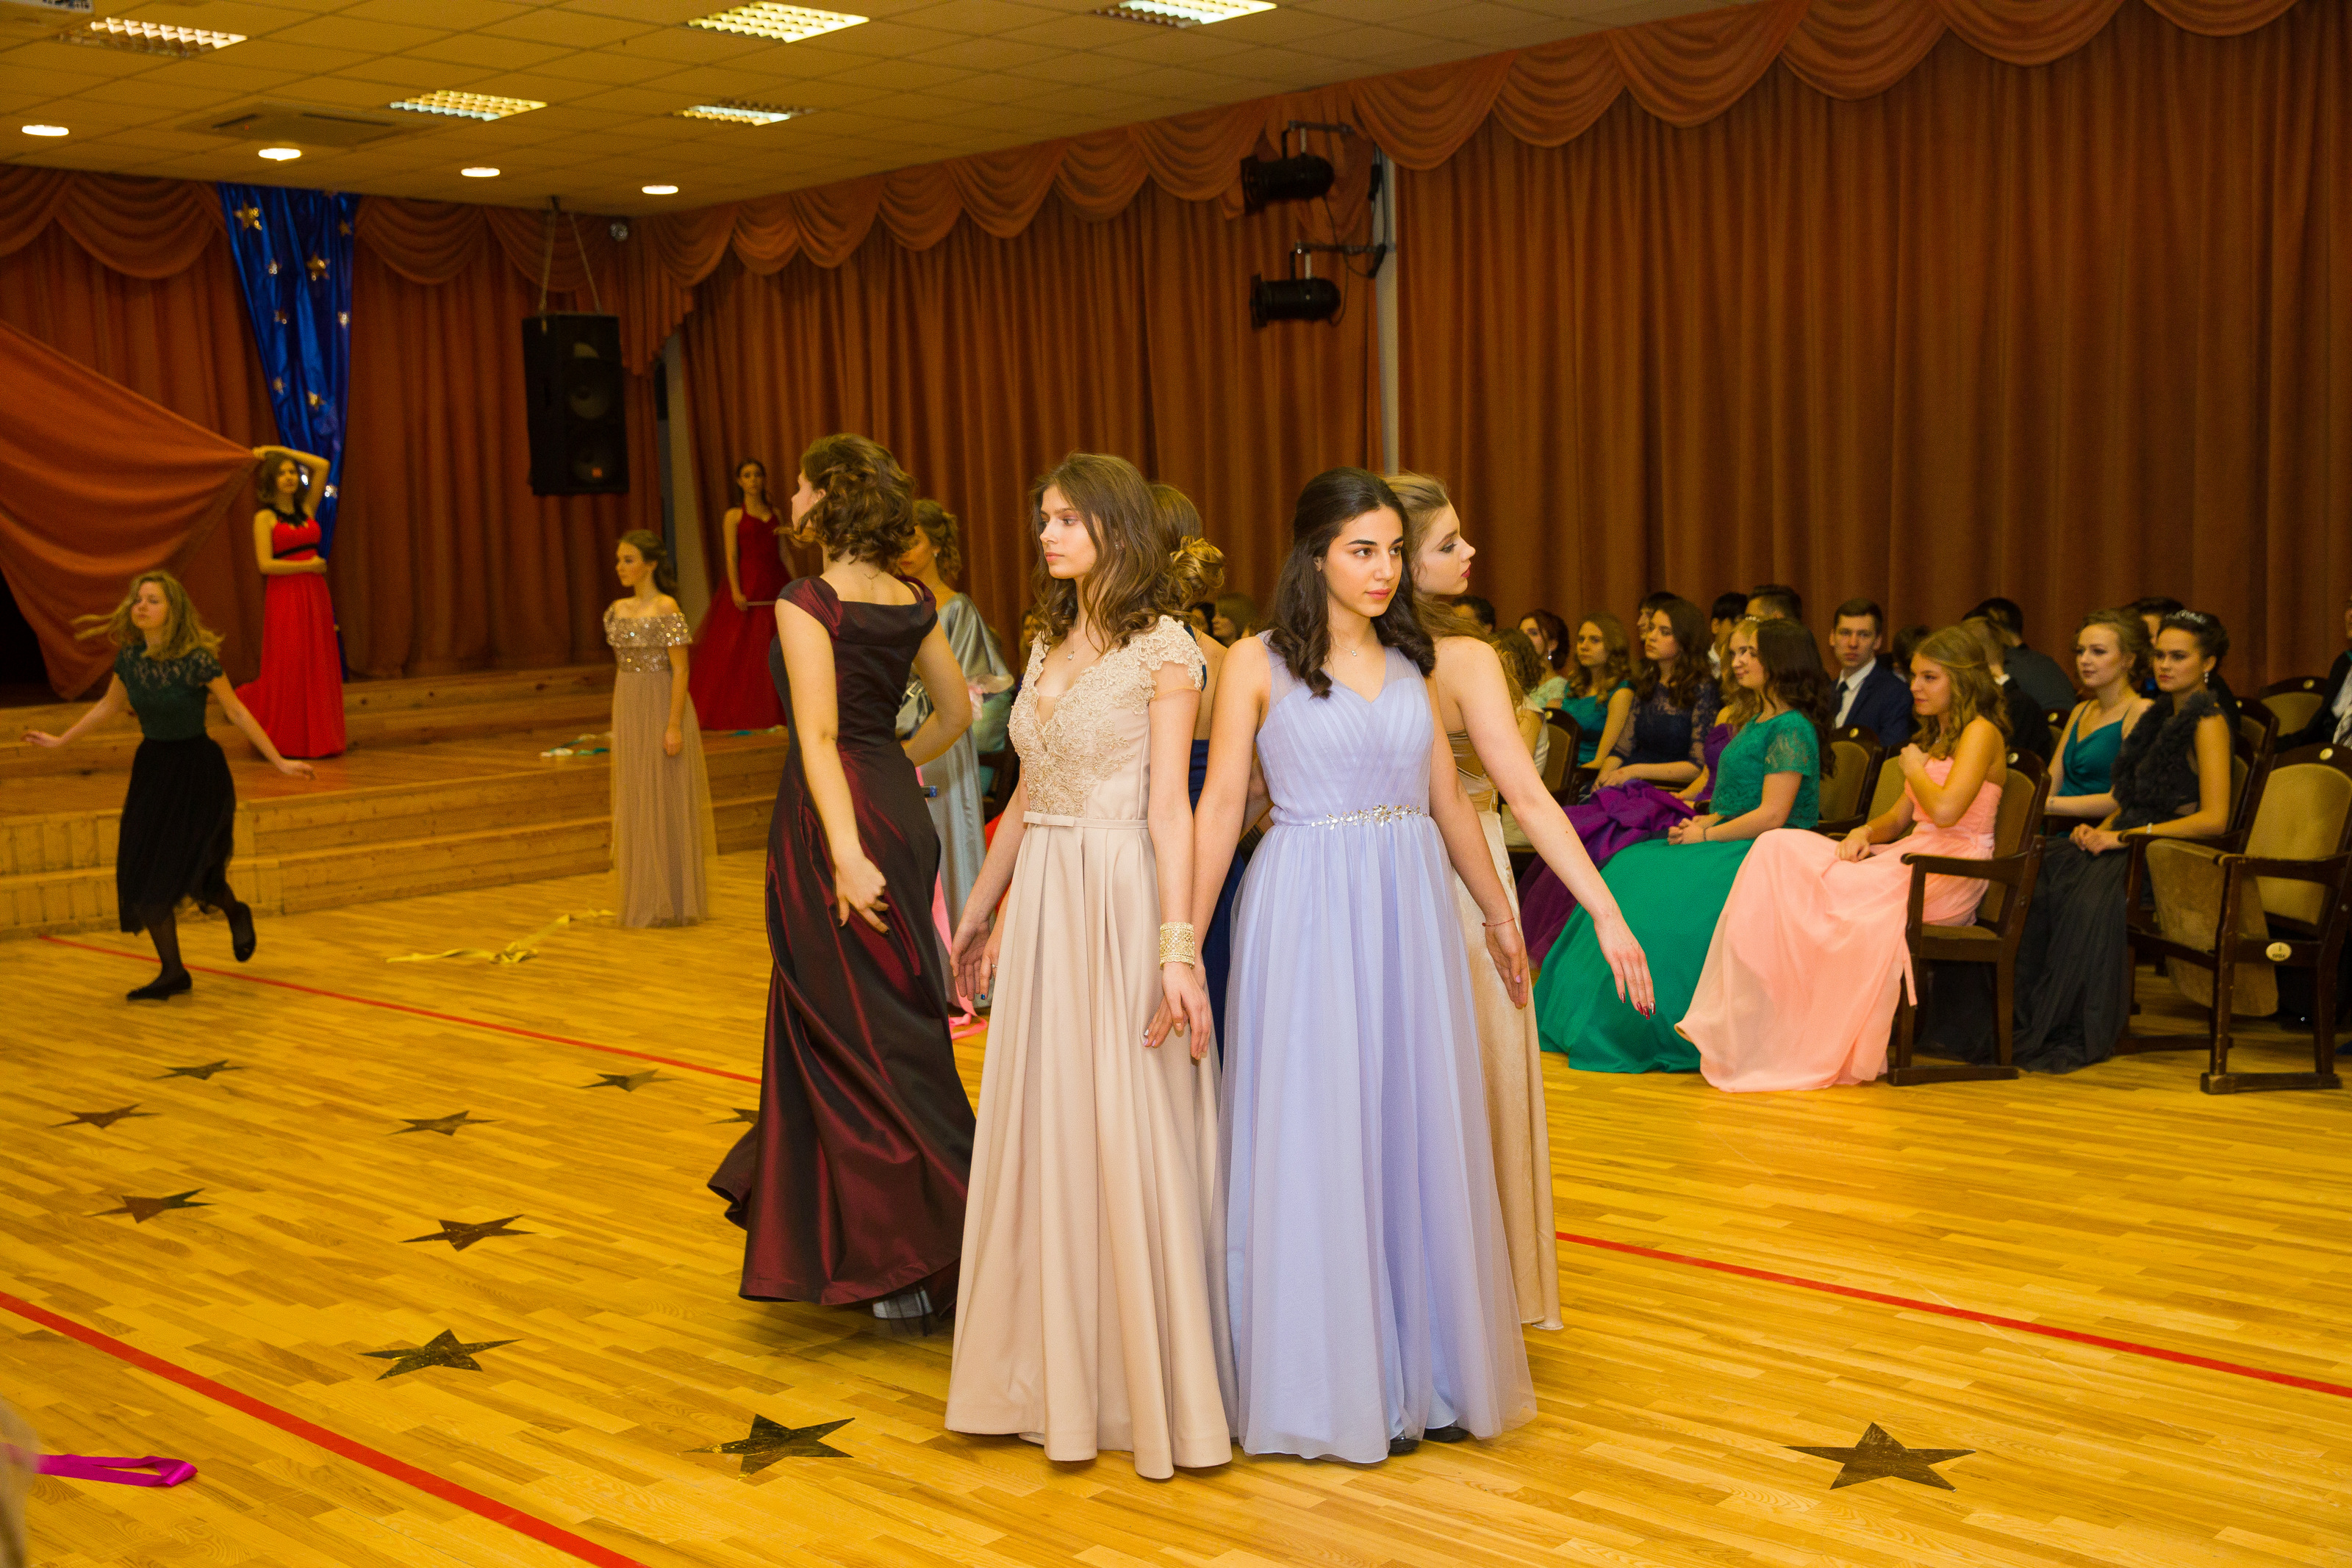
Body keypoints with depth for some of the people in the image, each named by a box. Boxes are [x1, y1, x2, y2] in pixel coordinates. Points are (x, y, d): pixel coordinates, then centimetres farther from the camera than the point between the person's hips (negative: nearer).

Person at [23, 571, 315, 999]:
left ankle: (236, 913, 22)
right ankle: (173, 973, 13)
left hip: (198, 770, -5)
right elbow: (108, 706, 16)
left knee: (190, 866, -14)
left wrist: (280, 762, -12)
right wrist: (60, 741, 24)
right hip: (152, 767, 5)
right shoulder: (129, 657, -3)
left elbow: (237, 712, -12)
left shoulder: (197, 660, -19)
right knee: (141, 874, 1)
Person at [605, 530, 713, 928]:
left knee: (666, 803, -2)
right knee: (635, 802, 10)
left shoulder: (667, 609, -12)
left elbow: (681, 670, -15)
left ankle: (674, 902, 6)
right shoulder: (618, 610, 9)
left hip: (662, 708, -7)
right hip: (628, 710, 7)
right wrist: (621, 722, 14)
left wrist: (674, 726, -20)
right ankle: (644, 898, 19)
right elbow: (624, 664, 15)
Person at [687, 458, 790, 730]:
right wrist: (736, 591, -16)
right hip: (748, 588, -4)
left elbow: (783, 554, 14)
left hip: (774, 586, 4)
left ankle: (774, 711, 10)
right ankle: (740, 712, 0)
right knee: (742, 650, -4)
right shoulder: (735, 516, 2)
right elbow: (731, 557, -5)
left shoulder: (775, 513, 14)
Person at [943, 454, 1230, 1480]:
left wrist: (1178, 949, -19)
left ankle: (1155, 1379, 11)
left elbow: (1170, 807, -13)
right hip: (1041, 903, 7)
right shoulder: (1049, 647, 14)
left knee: (1132, 1134, -2)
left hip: (1121, 898, -7)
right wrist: (980, 914, 21)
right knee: (1043, 1130, 10)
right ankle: (1061, 1370, 23)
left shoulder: (1163, 647, -6)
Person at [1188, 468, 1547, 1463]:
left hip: (1411, 910, 5)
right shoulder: (1258, 664, -3)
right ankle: (1330, 1382, 15)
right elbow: (1220, 806, -6)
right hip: (1307, 912, -5)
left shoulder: (1410, 663, 11)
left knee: (1418, 1135, 9)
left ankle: (1426, 1372, 23)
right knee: (1315, 1143, 2)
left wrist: (1497, 911, 20)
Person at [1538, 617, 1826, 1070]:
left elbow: (1772, 815, -17)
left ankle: (1661, 1034, -13)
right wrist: (1706, 820, 3)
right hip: (1734, 845, 10)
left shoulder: (1791, 729, -11)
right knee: (1626, 874, -6)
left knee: (1666, 895, -26)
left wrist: (1706, 835, -13)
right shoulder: (1753, 720, 19)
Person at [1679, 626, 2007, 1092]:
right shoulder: (1932, 737, 26)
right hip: (1910, 857, 8)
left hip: (1950, 870, -8)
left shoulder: (1981, 732, -4)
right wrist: (1866, 832, 1)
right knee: (1777, 849, -15)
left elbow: (1945, 810, -20)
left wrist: (1915, 769, -1)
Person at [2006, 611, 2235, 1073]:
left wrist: (2125, 836, -17)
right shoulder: (2160, 715, 19)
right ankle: (2030, 1022, -18)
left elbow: (2213, 818, -16)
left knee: (2093, 899, -35)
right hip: (2132, 847, 7)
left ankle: (2079, 1036, -25)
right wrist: (2100, 828, 4)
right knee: (2039, 880, -20)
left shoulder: (2208, 723, -6)